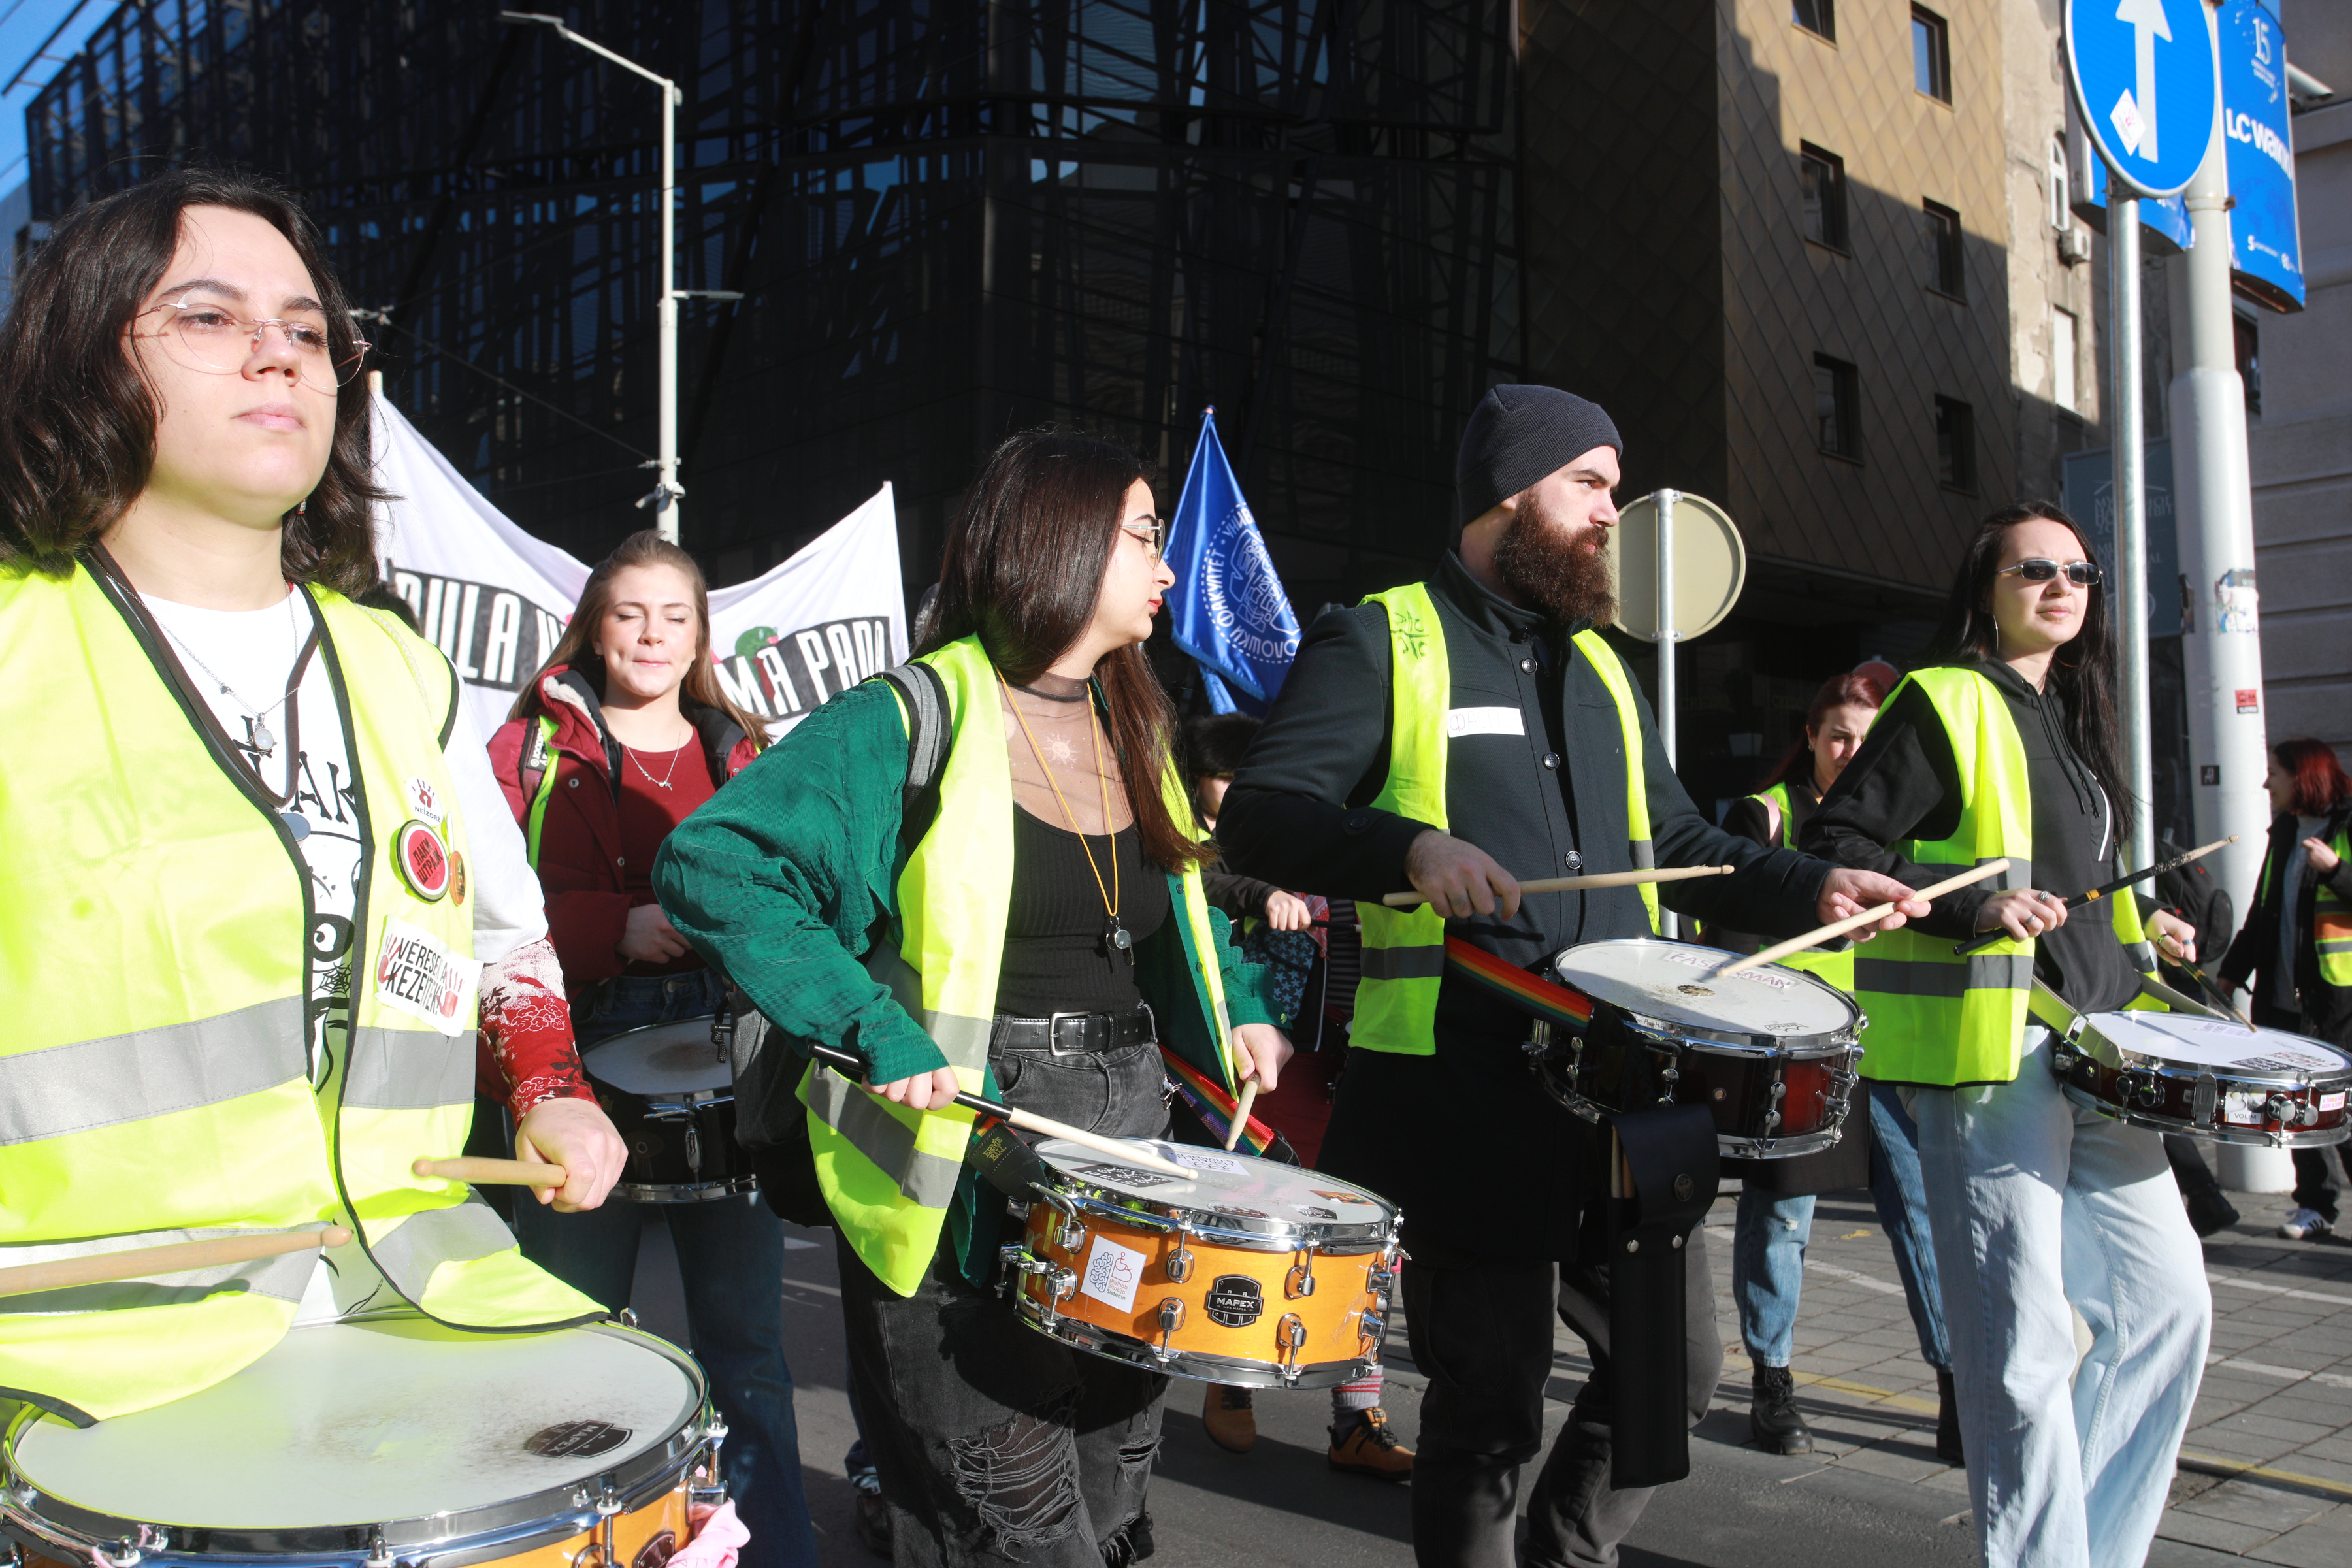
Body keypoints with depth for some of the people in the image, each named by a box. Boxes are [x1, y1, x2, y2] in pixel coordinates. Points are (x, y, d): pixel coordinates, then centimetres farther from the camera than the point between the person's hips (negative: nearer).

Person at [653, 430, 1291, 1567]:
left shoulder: (1135, 729, 11)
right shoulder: (911, 722, -12)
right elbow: (710, 862, -19)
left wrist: (1237, 1009, 8)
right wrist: (877, 1032, -26)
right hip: (966, 1169, -7)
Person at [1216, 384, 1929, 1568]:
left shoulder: (1597, 661, 20)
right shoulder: (1379, 642, -3)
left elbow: (1674, 841, 27)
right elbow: (1259, 816, -13)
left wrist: (1808, 889, 10)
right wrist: (1412, 850, -30)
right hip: (1467, 1093, -7)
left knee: (1677, 1361, 12)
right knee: (1493, 1398, 2)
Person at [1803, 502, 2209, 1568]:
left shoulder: (2070, 718, 20)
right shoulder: (1940, 703, -5)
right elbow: (1836, 848, -13)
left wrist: (2133, 939, 16)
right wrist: (1972, 908, -21)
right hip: (1988, 1054, -9)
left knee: (2169, 1304, 12)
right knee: (2024, 1343, -5)